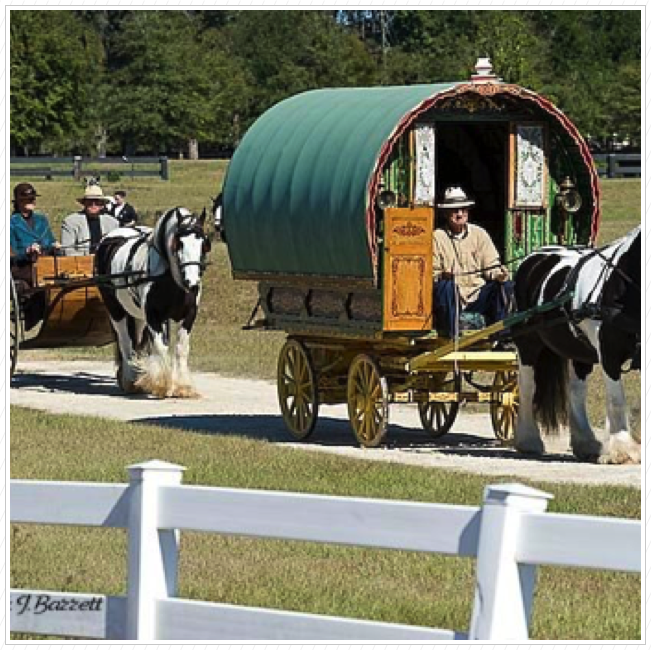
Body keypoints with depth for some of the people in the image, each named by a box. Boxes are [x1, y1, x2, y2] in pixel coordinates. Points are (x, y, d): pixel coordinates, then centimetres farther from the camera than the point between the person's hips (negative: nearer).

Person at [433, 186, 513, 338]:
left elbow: (491, 266, 5)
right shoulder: (437, 237, 2)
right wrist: (442, 275, -26)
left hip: (477, 295, 3)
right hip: (451, 297, -3)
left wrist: (500, 274, -17)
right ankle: (450, 336, -26)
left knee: (505, 285, -20)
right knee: (447, 285, -35)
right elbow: (431, 272, -3)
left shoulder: (479, 233, 11)